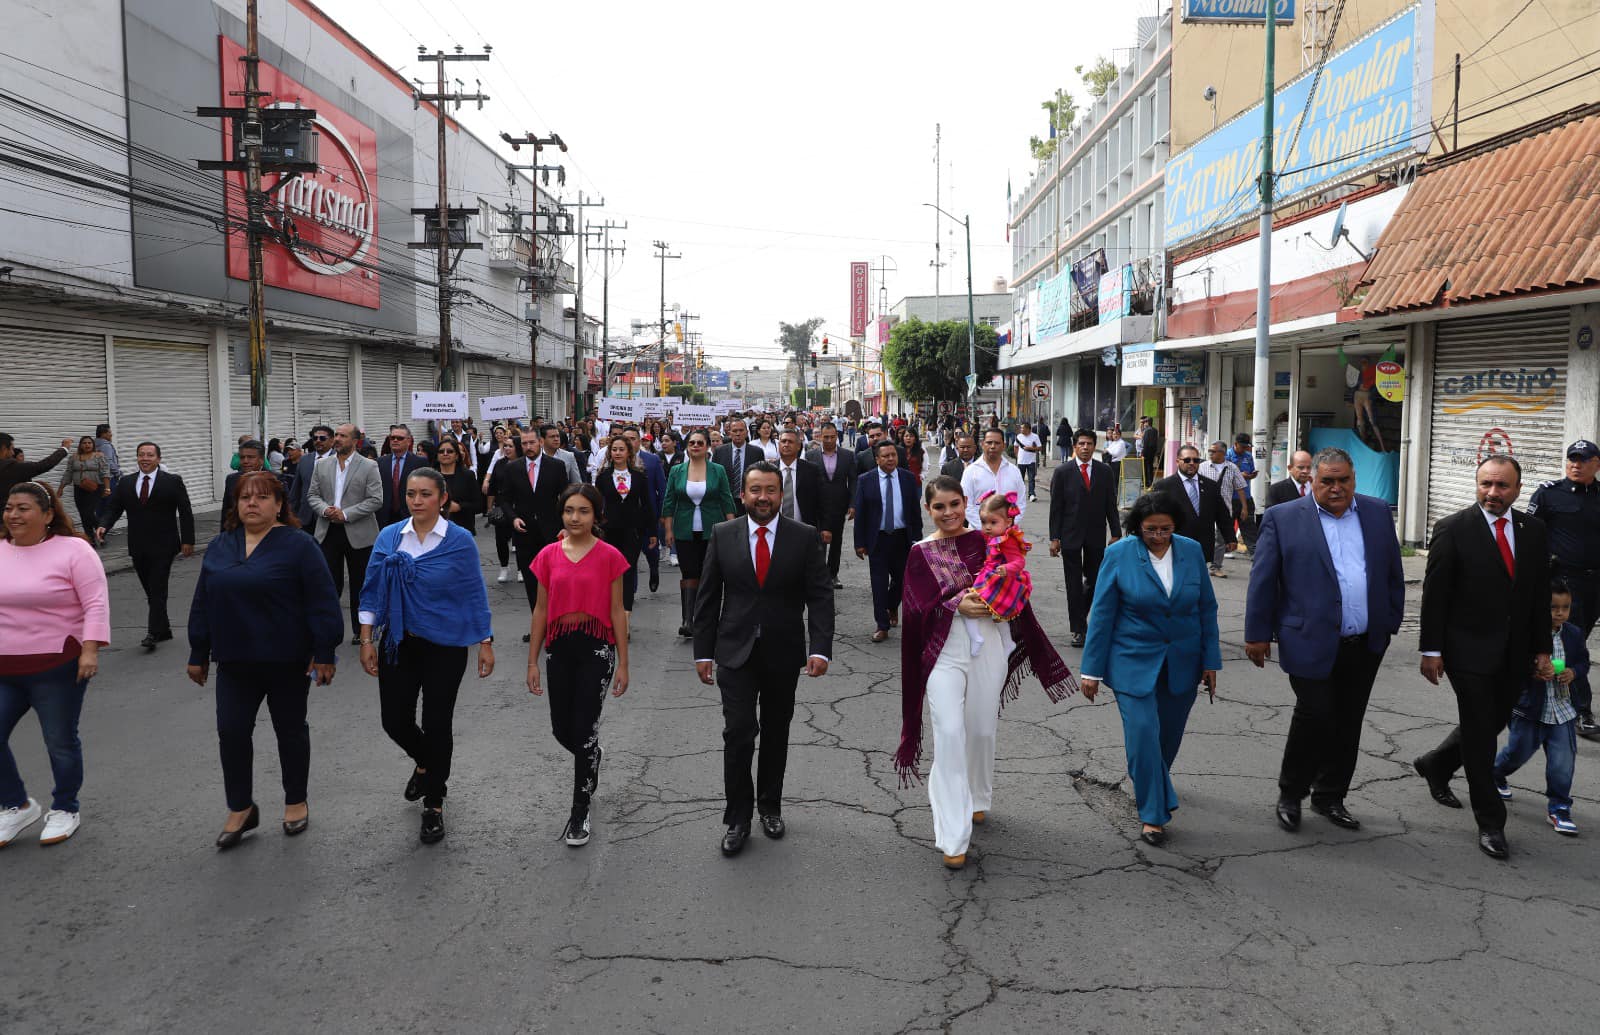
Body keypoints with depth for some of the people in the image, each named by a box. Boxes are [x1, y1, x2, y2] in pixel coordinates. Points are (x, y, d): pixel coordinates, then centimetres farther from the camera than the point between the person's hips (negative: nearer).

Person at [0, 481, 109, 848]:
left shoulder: (73, 550, -8)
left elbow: (96, 604, -12)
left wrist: (90, 650, -20)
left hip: (57, 668, -5)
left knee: (60, 742, 6)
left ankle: (64, 810, 25)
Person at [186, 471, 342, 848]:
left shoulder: (298, 546, -10)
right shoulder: (219, 547, 7)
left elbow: (322, 601, -12)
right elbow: (203, 602, 13)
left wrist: (324, 653, -16)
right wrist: (198, 654, 13)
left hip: (287, 661, -4)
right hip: (235, 661, 4)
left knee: (290, 730, 10)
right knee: (231, 732, 1)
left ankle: (296, 802, 26)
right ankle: (241, 809, 17)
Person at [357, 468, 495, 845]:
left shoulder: (460, 541, -7)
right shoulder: (389, 538, 1)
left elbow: (474, 595, -3)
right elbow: (373, 590, 5)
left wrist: (486, 644, -3)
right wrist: (366, 639, 1)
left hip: (445, 647, -3)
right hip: (399, 644, 3)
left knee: (436, 724, 2)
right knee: (395, 721, 6)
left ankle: (433, 806, 20)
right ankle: (425, 763, 41)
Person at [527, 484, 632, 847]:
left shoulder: (609, 556, -5)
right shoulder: (548, 555, 3)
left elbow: (617, 611, -2)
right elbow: (540, 610, 7)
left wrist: (623, 664, -3)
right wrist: (533, 661, 6)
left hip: (596, 646, -3)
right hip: (559, 646, 3)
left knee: (585, 729, -3)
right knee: (561, 730, 9)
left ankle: (580, 813, 11)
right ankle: (591, 761, 45)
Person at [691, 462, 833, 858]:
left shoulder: (805, 537, -4)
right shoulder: (723, 535, -1)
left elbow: (820, 596, -6)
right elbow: (708, 598, 3)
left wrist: (820, 648, -17)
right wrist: (703, 651, 0)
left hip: (783, 654, 1)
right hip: (736, 651, 0)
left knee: (776, 735, 14)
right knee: (738, 733, -6)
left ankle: (770, 807, 32)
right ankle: (737, 818, 9)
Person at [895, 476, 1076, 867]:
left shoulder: (983, 542, 3)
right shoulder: (921, 553, 1)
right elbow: (918, 607, -5)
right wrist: (957, 605, -19)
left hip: (987, 648, 2)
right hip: (943, 653, -2)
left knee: (982, 731, 12)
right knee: (949, 735, -10)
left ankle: (977, 799, 40)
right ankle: (953, 836, -6)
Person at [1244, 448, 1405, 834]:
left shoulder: (1378, 513, 9)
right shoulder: (1283, 519, -3)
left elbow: (1393, 574, 15)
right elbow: (1262, 580, -3)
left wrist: (1390, 623, 13)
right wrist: (1257, 634, -4)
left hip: (1366, 645, 4)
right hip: (1312, 643, -4)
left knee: (1348, 725, 11)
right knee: (1315, 717, -4)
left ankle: (1330, 797, 26)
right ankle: (1290, 794, 16)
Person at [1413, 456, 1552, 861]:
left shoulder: (1533, 531, 6)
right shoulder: (1452, 529, -9)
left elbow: (1541, 595, 9)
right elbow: (1435, 594, -8)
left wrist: (1542, 649, 7)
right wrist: (1431, 649, -10)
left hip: (1513, 655, 5)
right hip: (1469, 650, -5)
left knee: (1494, 722, 15)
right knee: (1480, 732, -1)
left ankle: (1435, 766, 40)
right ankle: (1490, 824, 9)